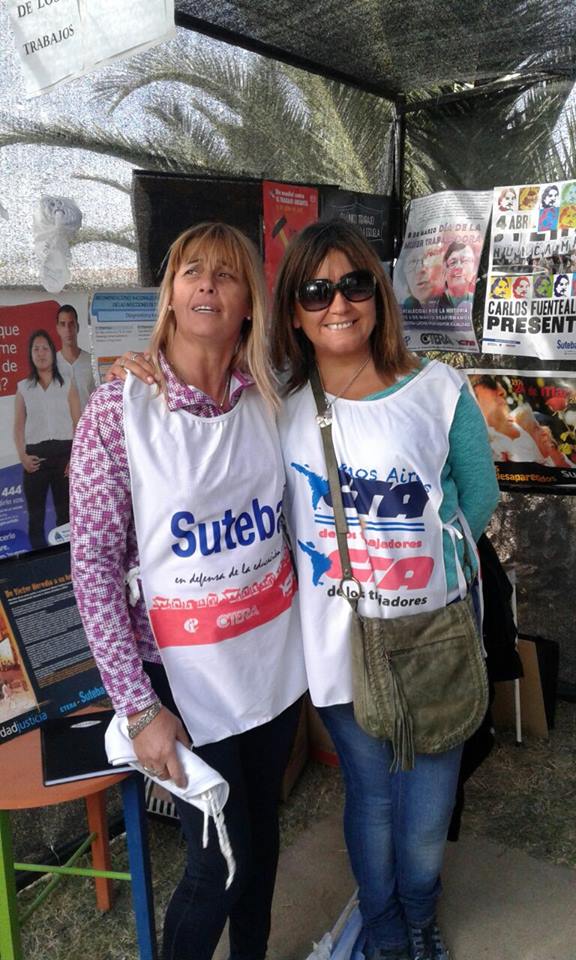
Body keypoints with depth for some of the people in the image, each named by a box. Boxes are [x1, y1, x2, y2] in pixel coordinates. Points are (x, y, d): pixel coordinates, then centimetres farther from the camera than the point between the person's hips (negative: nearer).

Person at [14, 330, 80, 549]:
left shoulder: (67, 386, 7)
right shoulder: (23, 388, 9)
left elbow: (78, 424, 2)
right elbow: (18, 426, 6)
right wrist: (22, 456, -8)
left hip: (63, 453, -1)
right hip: (35, 455, 1)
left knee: (65, 511, 5)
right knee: (36, 513, 4)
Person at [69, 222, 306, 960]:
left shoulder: (268, 399, 0)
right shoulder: (118, 409, -13)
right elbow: (93, 565, -13)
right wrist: (139, 706, -14)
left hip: (274, 658, 5)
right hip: (187, 677, -4)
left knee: (261, 835, 21)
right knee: (220, 865, 9)